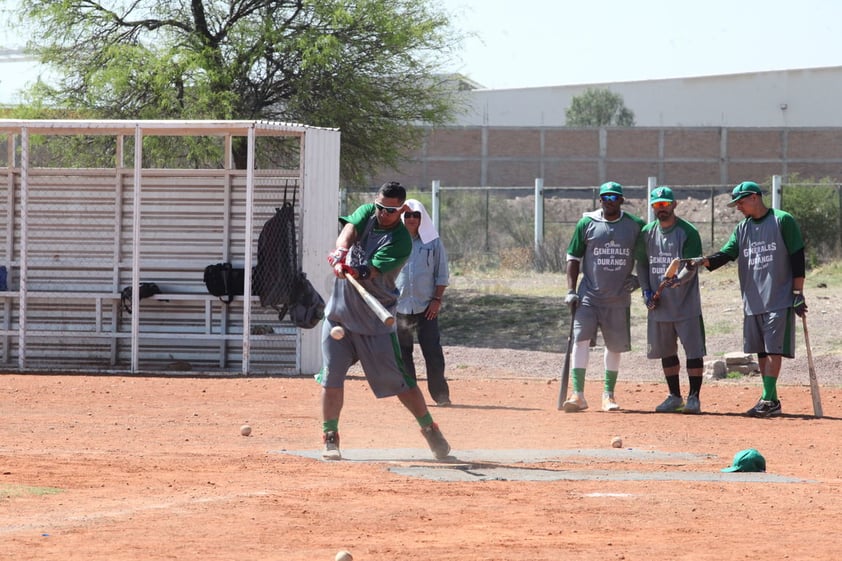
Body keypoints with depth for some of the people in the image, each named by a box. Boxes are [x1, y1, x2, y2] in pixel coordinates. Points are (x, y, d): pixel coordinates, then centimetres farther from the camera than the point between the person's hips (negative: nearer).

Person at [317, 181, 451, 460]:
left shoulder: (401, 241, -14)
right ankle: (330, 438, 8)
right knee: (332, 375, -1)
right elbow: (347, 232, -18)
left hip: (373, 319, -4)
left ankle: (430, 429, 14)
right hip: (339, 310, 4)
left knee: (396, 380, -1)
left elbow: (369, 273, -25)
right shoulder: (367, 213, 2)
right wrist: (341, 252, -39)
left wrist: (350, 269, -45)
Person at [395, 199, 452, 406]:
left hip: (426, 307, -1)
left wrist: (437, 299, -4)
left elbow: (442, 274, 5)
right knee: (402, 352, 3)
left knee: (433, 351, -6)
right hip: (399, 307, 1)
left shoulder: (433, 242, 5)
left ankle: (441, 395, -2)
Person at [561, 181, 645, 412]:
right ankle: (578, 395, -17)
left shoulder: (636, 226, 3)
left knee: (615, 345, 8)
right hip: (589, 295, -2)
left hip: (619, 297, 2)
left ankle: (608, 394, 21)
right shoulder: (587, 224, 0)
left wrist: (638, 278, -1)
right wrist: (571, 291, -4)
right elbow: (573, 257, 4)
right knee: (581, 339, -15)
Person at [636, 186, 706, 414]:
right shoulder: (647, 232, 7)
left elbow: (691, 267, -15)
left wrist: (677, 280, -34)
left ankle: (694, 397, 2)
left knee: (693, 350, -5)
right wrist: (646, 291, 2)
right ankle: (675, 397, 22)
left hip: (686, 303, -5)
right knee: (666, 351, 12)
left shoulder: (688, 232, -9)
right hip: (659, 305, 5)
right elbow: (642, 264, 15)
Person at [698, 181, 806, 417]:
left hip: (779, 300, -7)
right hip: (753, 301, 7)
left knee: (773, 349, -11)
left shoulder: (783, 221, -4)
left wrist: (798, 294, -9)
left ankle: (768, 400, -14)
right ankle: (771, 401, 12)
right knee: (761, 351, 7)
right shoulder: (743, 228, 15)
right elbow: (726, 254, 6)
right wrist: (703, 261, -14)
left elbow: (797, 258, -5)